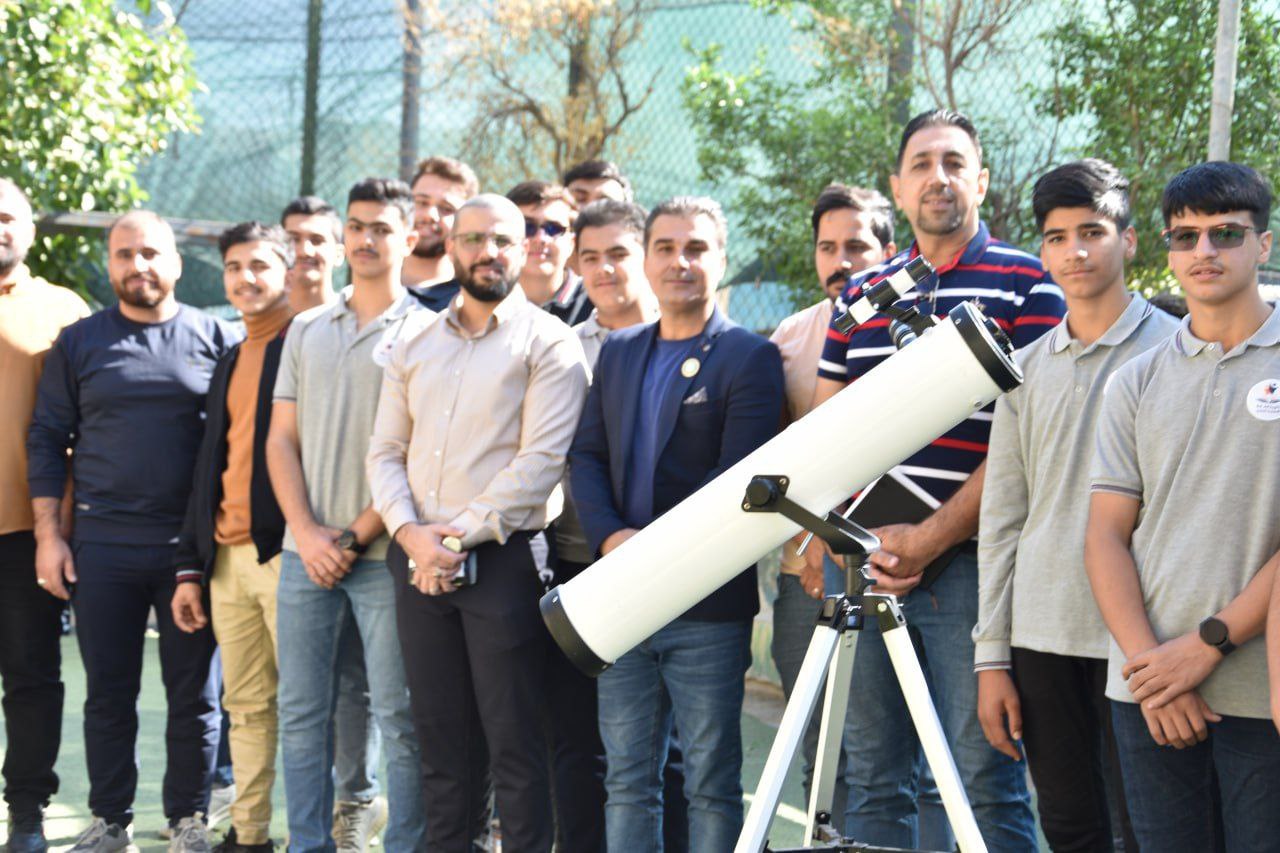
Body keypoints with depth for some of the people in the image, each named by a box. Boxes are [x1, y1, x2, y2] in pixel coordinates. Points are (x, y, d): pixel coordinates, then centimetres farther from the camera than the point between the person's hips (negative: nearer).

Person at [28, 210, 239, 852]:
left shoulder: (216, 338, 4)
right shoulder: (80, 342, 8)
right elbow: (47, 439, 8)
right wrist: (48, 535, 1)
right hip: (102, 546, 1)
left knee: (195, 693, 4)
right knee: (108, 692, 6)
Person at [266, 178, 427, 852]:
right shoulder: (306, 330, 13)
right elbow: (281, 439, 11)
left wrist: (358, 533, -11)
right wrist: (306, 532, -4)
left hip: (385, 552, -4)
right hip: (305, 550, 5)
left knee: (399, 717, -1)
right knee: (300, 713, 8)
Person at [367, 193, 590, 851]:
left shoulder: (548, 343, -1)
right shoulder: (415, 345, 16)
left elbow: (542, 460, -11)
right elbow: (386, 451, 13)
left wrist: (463, 534, -13)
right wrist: (410, 532, -5)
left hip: (501, 558, -5)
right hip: (419, 563, 5)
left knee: (514, 741, -4)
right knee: (441, 737, 10)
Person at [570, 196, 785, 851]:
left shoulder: (749, 357, -3)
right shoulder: (617, 351, 15)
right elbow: (586, 456, 9)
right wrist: (609, 537, -9)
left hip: (707, 610, -5)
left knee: (711, 786, 3)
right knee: (627, 782, 11)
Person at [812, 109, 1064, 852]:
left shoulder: (1027, 285, -1)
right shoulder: (863, 292, 14)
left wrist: (933, 537, -13)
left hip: (971, 564, -5)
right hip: (867, 565, 5)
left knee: (986, 779, -1)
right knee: (874, 778, 11)